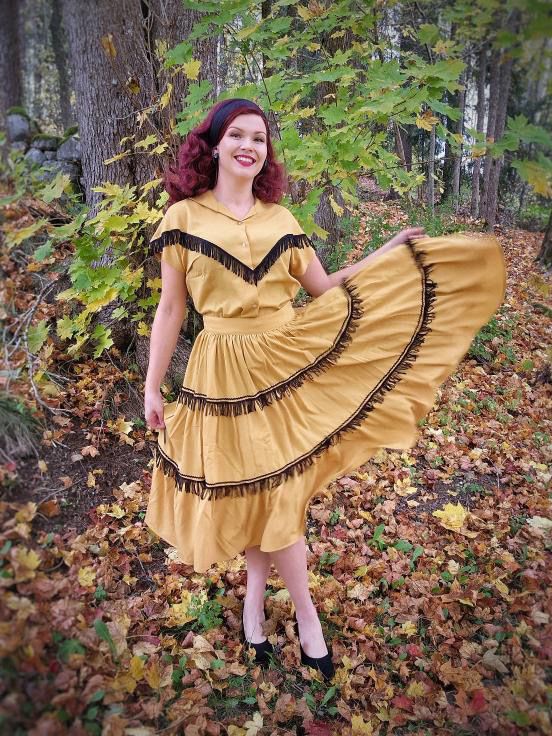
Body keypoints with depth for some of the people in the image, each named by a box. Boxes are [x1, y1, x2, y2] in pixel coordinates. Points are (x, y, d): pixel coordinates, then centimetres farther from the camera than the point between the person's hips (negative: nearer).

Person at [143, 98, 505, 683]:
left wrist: (387, 255, 6)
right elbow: (170, 308, 1)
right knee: (257, 489, 6)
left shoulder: (280, 219, 8)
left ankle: (256, 592, 31)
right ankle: (305, 614, 24)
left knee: (277, 488, 7)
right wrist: (152, 387, 1)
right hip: (223, 372, -2)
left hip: (287, 362, 3)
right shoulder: (183, 217, 0)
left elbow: (323, 289, 10)